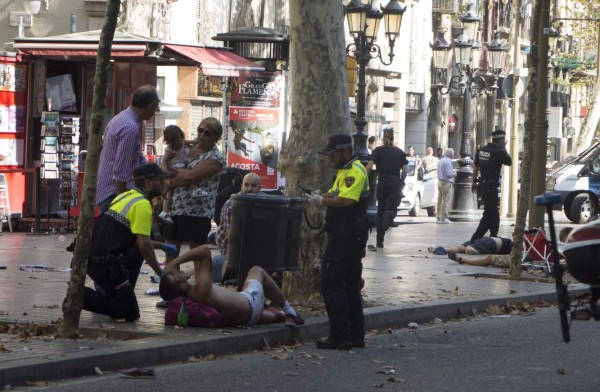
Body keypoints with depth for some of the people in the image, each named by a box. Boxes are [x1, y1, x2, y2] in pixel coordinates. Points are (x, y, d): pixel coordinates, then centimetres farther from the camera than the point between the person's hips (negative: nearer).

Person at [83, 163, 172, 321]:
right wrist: (160, 272, -4)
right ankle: (82, 296, -12)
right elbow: (144, 245, -16)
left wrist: (161, 246, 30)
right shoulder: (142, 204, -10)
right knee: (130, 313, -4)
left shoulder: (127, 196, 19)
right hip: (105, 265, -9)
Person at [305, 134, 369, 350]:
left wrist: (322, 201, -15)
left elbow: (346, 200, -25)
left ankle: (339, 336, -11)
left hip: (346, 235, -11)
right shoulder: (344, 171, 19)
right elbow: (335, 194, 22)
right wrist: (320, 196, 2)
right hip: (350, 236, 11)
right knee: (350, 285, 13)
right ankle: (356, 336, 17)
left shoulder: (355, 171, -15)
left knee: (332, 283, -10)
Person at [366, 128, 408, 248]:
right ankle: (389, 214, -37)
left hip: (382, 183, 0)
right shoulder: (400, 152, 6)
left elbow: (369, 167, -10)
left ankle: (380, 241, 10)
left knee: (380, 210, 11)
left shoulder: (378, 150, 2)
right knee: (392, 208, 4)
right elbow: (404, 171, 1)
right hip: (395, 183, 0)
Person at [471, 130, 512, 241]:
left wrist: (474, 182, 24)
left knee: (494, 214, 19)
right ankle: (475, 239, -10)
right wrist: (504, 148, 6)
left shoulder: (482, 150, 8)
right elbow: (509, 162, 0)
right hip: (492, 186, -9)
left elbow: (475, 166, 15)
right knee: (489, 214, -6)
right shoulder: (499, 152, -15)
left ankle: (493, 236, 26)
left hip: (483, 184, 9)